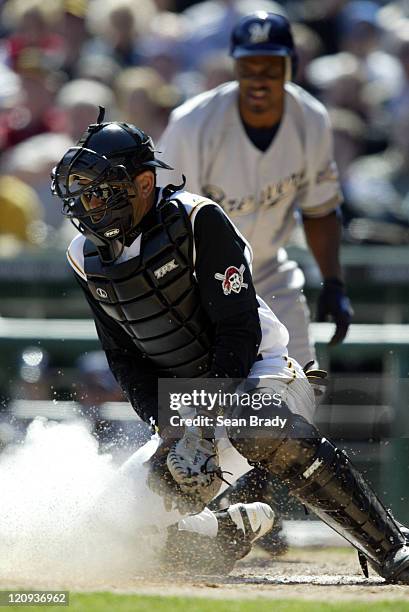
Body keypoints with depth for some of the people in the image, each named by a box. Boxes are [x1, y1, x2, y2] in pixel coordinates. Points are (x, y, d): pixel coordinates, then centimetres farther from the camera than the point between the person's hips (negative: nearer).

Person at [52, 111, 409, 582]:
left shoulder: (197, 220, -16)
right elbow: (124, 358, 5)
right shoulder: (88, 260, 3)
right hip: (188, 399, 7)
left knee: (264, 429, -40)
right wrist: (170, 426, -13)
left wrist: (205, 422, -26)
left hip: (256, 371, -6)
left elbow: (240, 330, -19)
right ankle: (233, 530, 20)